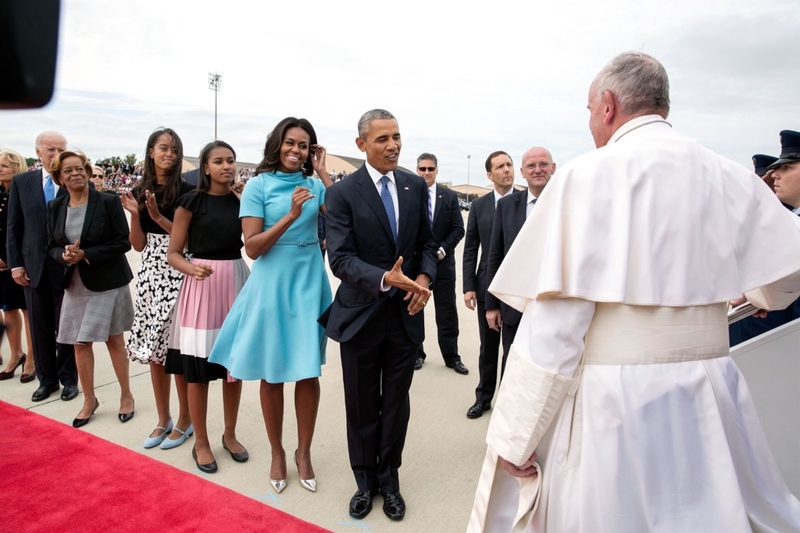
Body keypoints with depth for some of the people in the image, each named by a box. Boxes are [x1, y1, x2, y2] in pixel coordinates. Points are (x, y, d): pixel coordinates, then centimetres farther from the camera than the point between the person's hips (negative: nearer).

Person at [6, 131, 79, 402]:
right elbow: (14, 227, 6)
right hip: (34, 266, 3)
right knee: (40, 327, 11)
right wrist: (16, 264, 1)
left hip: (67, 265, -3)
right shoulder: (21, 182, 6)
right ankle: (46, 379, 25)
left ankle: (68, 378, 22)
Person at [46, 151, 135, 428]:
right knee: (80, 343, 9)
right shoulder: (55, 207, 3)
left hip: (108, 283, -4)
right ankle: (89, 401, 26)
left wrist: (86, 255, -21)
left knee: (114, 340, 6)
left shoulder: (108, 201, -11)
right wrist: (65, 255, -15)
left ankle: (126, 396, 23)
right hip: (75, 285, 4)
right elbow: (52, 246, 8)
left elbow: (123, 242, -13)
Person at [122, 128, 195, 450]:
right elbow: (138, 244, 7)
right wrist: (135, 214, -9)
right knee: (154, 349, 10)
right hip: (150, 273, 5)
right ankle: (163, 419, 24)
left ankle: (184, 421, 15)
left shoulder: (186, 192, -5)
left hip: (176, 274, -5)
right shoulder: (140, 192, 9)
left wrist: (158, 216, -17)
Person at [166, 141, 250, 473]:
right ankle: (200, 442, 22)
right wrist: (191, 268, -22)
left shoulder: (241, 199, 6)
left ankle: (230, 434, 29)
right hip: (203, 285, -3)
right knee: (198, 370, 4)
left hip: (236, 281, 4)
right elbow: (173, 253, -5)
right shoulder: (191, 202, -4)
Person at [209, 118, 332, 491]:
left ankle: (303, 451, 26)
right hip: (272, 284, -2)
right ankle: (277, 452, 30)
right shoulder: (258, 185, -3)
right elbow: (252, 247, -9)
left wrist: (323, 172, -8)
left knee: (308, 372, 6)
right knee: (271, 374, 9)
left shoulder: (314, 184, 6)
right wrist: (290, 216, -19)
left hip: (309, 283, 2)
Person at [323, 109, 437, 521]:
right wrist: (385, 279, -32)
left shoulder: (416, 186, 3)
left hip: (406, 315, 3)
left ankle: (389, 479, 35)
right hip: (361, 315, -3)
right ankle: (365, 480, 35)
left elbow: (426, 242, 9)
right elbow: (340, 259, -17)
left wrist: (424, 276, -11)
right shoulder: (343, 193, -10)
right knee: (362, 407, 13)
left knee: (396, 404, 15)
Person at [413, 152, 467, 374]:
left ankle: (452, 357, 18)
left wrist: (442, 249, -12)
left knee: (447, 313, 7)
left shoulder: (450, 196, 4)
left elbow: (458, 229, 0)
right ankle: (416, 353, 24)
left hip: (443, 262, 1)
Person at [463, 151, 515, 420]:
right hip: (487, 286, 2)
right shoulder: (478, 205, 4)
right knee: (488, 347, 14)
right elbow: (470, 249, 4)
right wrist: (469, 286, -2)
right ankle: (484, 396, 29)